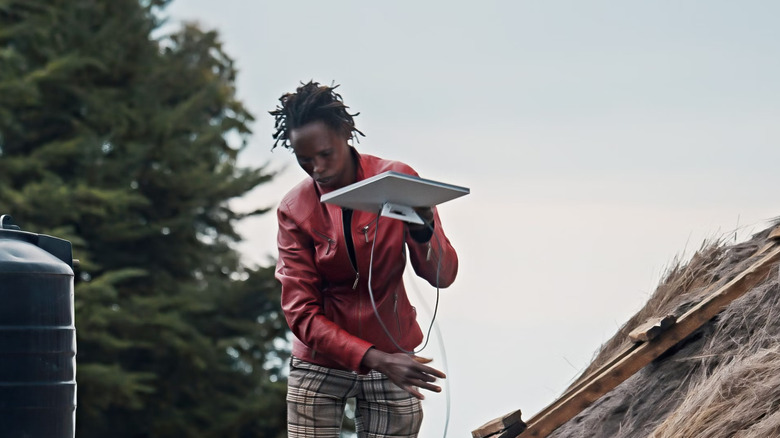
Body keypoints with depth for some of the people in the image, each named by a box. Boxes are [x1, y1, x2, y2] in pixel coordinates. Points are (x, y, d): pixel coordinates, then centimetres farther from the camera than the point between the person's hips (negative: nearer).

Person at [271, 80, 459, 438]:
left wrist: (423, 230, -29)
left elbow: (443, 276, -6)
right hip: (320, 364, 0)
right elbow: (301, 314, -10)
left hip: (392, 360, 0)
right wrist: (376, 359, -23)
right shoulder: (295, 210, -6)